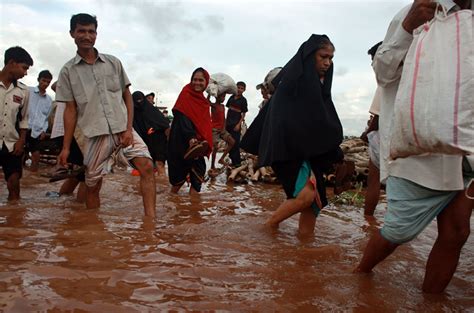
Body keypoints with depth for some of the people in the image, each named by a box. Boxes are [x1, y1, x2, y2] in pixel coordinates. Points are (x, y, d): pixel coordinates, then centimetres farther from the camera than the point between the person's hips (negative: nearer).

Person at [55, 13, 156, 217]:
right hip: (95, 135, 0)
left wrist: (128, 129, -4)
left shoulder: (113, 63, 8)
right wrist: (66, 147, 2)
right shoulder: (68, 71, 6)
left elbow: (127, 97, 9)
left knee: (147, 166, -20)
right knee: (92, 185, 7)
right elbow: (71, 110, 6)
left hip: (123, 130, 0)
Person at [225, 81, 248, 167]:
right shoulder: (232, 97, 10)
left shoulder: (243, 100, -4)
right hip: (228, 123, 6)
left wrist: (239, 124, -15)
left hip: (236, 124, -6)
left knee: (235, 143, -6)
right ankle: (232, 160, 23)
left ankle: (237, 162, -1)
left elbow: (243, 114, -6)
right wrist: (226, 121, 12)